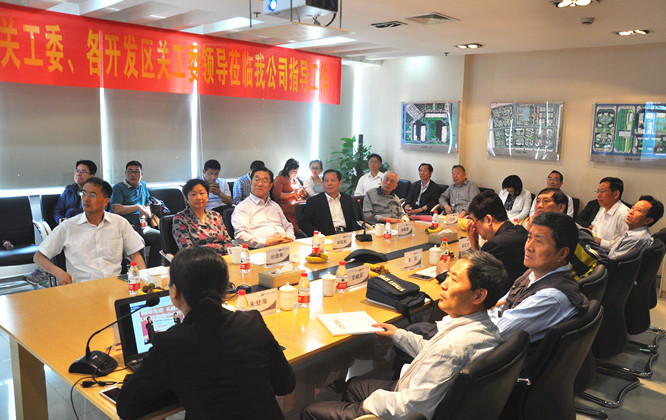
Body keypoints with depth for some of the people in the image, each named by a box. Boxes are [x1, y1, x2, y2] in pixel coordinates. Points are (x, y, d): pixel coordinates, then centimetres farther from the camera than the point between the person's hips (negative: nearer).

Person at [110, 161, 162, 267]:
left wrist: (146, 212, 10)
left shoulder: (143, 186, 24)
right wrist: (137, 207, -6)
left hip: (142, 226, 6)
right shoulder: (119, 188, 6)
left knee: (159, 236, -23)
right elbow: (116, 209, -8)